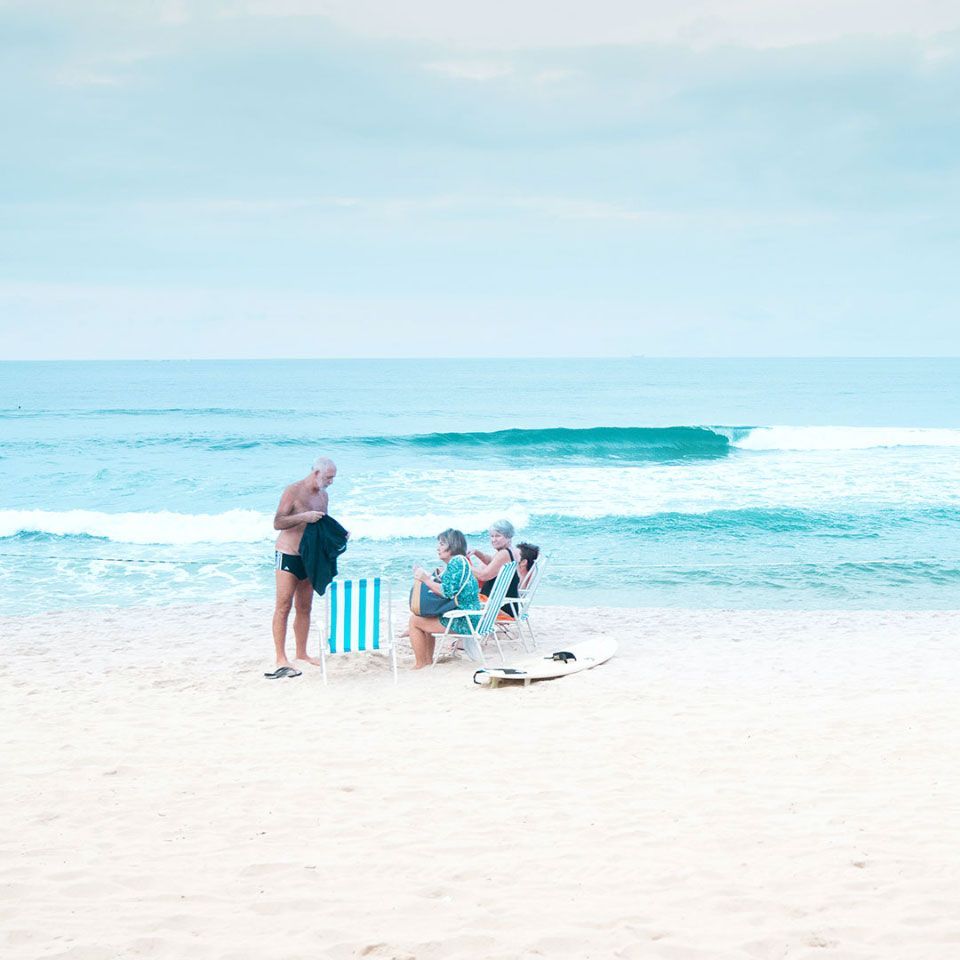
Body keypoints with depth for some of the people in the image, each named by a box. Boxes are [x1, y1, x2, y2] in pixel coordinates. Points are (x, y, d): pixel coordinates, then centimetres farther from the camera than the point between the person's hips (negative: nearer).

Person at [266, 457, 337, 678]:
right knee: (284, 606, -8)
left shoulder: (324, 495, 11)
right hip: (288, 554, -7)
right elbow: (278, 523, -17)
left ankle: (301, 653, 20)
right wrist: (303, 517, -27)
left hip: (309, 557, 7)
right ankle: (281, 659, -10)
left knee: (304, 607, 11)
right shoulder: (293, 491, -12)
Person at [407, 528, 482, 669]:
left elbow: (447, 592, -23)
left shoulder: (456, 561, -15)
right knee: (426, 618, 28)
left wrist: (426, 580, -14)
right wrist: (425, 577, 9)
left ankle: (420, 664, 3)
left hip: (462, 621, -11)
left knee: (414, 620, -3)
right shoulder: (459, 561, 17)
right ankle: (428, 660, 27)